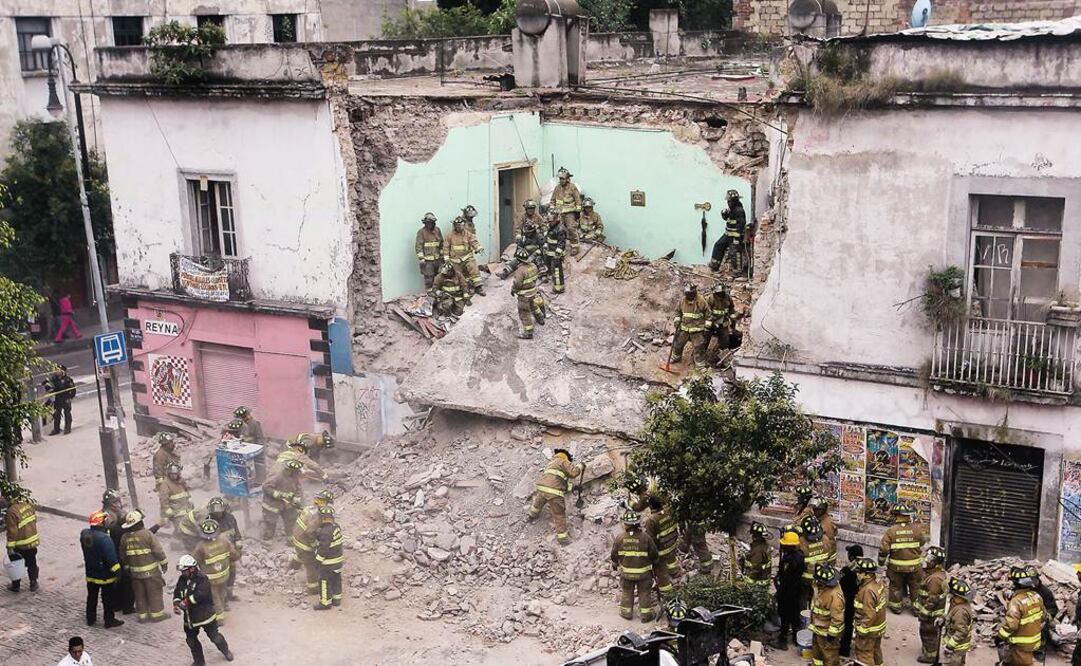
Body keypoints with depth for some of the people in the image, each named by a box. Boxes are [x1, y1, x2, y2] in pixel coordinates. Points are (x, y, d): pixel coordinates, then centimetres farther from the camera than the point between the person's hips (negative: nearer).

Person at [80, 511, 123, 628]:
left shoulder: (84, 534, -7)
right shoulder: (104, 538, -29)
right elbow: (111, 557, -25)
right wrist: (116, 571, -16)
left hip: (91, 573, 7)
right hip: (105, 575, -7)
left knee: (92, 597, 21)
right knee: (108, 599, 8)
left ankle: (90, 619, 32)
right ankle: (109, 621, 17)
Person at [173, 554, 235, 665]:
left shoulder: (202, 579, -20)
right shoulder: (182, 579, 2)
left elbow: (200, 594, -32)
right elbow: (177, 592, -1)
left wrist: (186, 601, -33)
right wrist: (176, 604, -20)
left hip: (205, 614, -6)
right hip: (190, 616, 6)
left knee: (214, 636, 8)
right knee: (191, 640, 13)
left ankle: (225, 651, 36)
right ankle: (199, 661, 31)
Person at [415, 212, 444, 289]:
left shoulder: (437, 230, 8)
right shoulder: (421, 232, -7)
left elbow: (441, 244, 18)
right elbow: (418, 246, -10)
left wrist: (442, 256, 16)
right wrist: (421, 259, -15)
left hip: (437, 259, 5)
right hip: (427, 260, -5)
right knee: (428, 279, -4)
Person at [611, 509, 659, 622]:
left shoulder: (620, 538, -14)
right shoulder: (645, 538, -20)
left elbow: (614, 555, -1)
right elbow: (654, 555, -8)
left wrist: (615, 565, 19)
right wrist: (654, 562, 14)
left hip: (626, 572, 2)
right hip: (643, 572, -2)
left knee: (627, 593, 21)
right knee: (644, 593, 14)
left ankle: (626, 612, 31)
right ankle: (645, 615, 22)